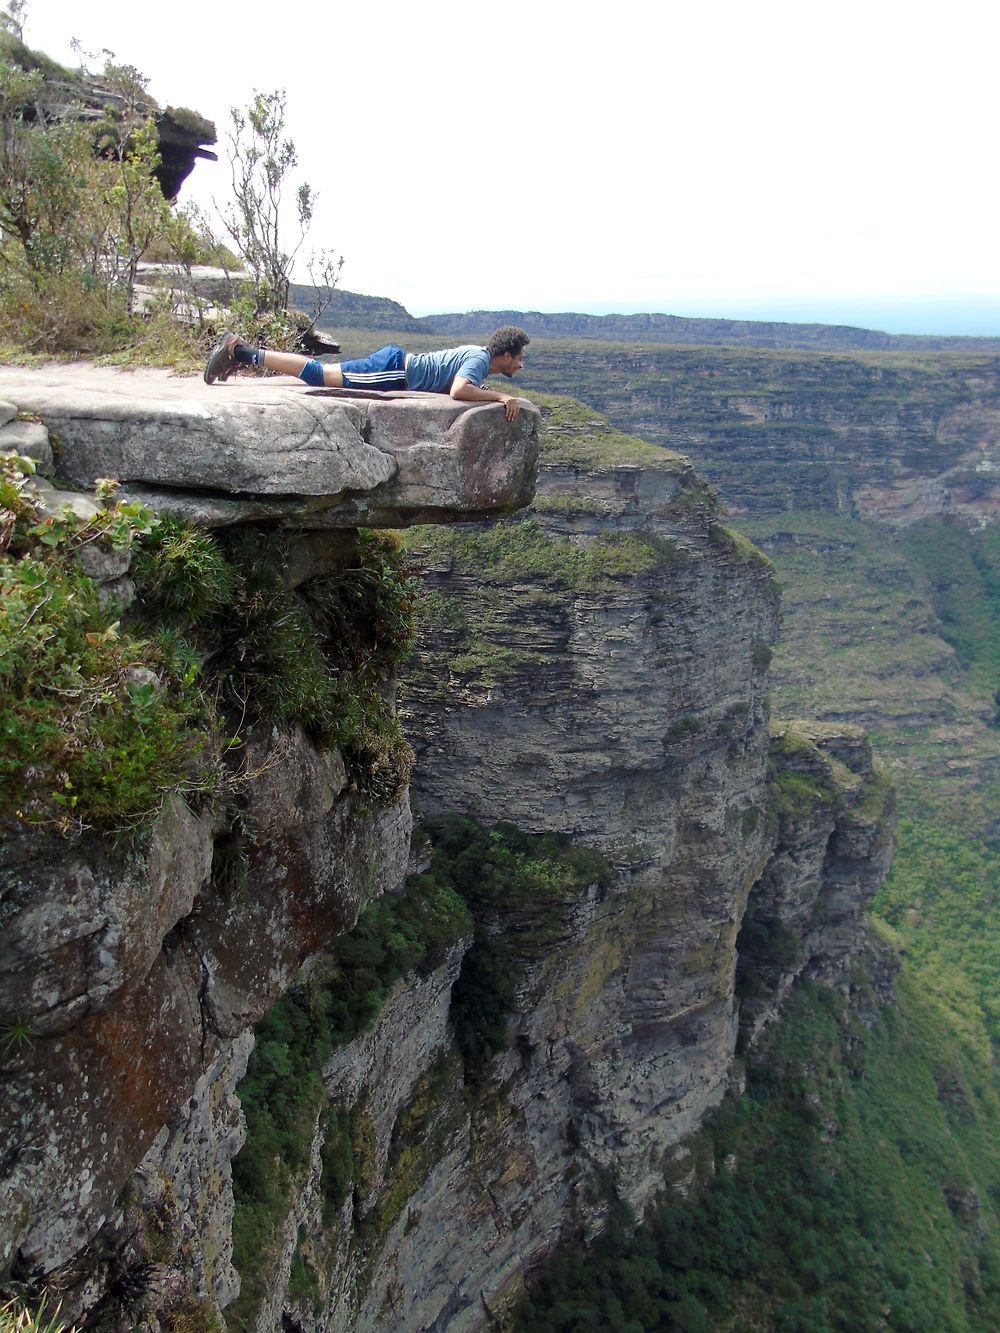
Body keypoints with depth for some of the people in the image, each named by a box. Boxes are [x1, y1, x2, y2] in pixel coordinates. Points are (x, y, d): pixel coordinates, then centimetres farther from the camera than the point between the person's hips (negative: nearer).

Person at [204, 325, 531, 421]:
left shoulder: (475, 351, 15)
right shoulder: (480, 360, -14)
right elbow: (458, 392, -34)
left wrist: (482, 389, 24)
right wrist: (500, 396, -27)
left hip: (396, 361, 8)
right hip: (394, 369, -8)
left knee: (322, 373, 10)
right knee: (318, 375, -11)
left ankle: (242, 351, 11)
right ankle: (242, 353, -11)